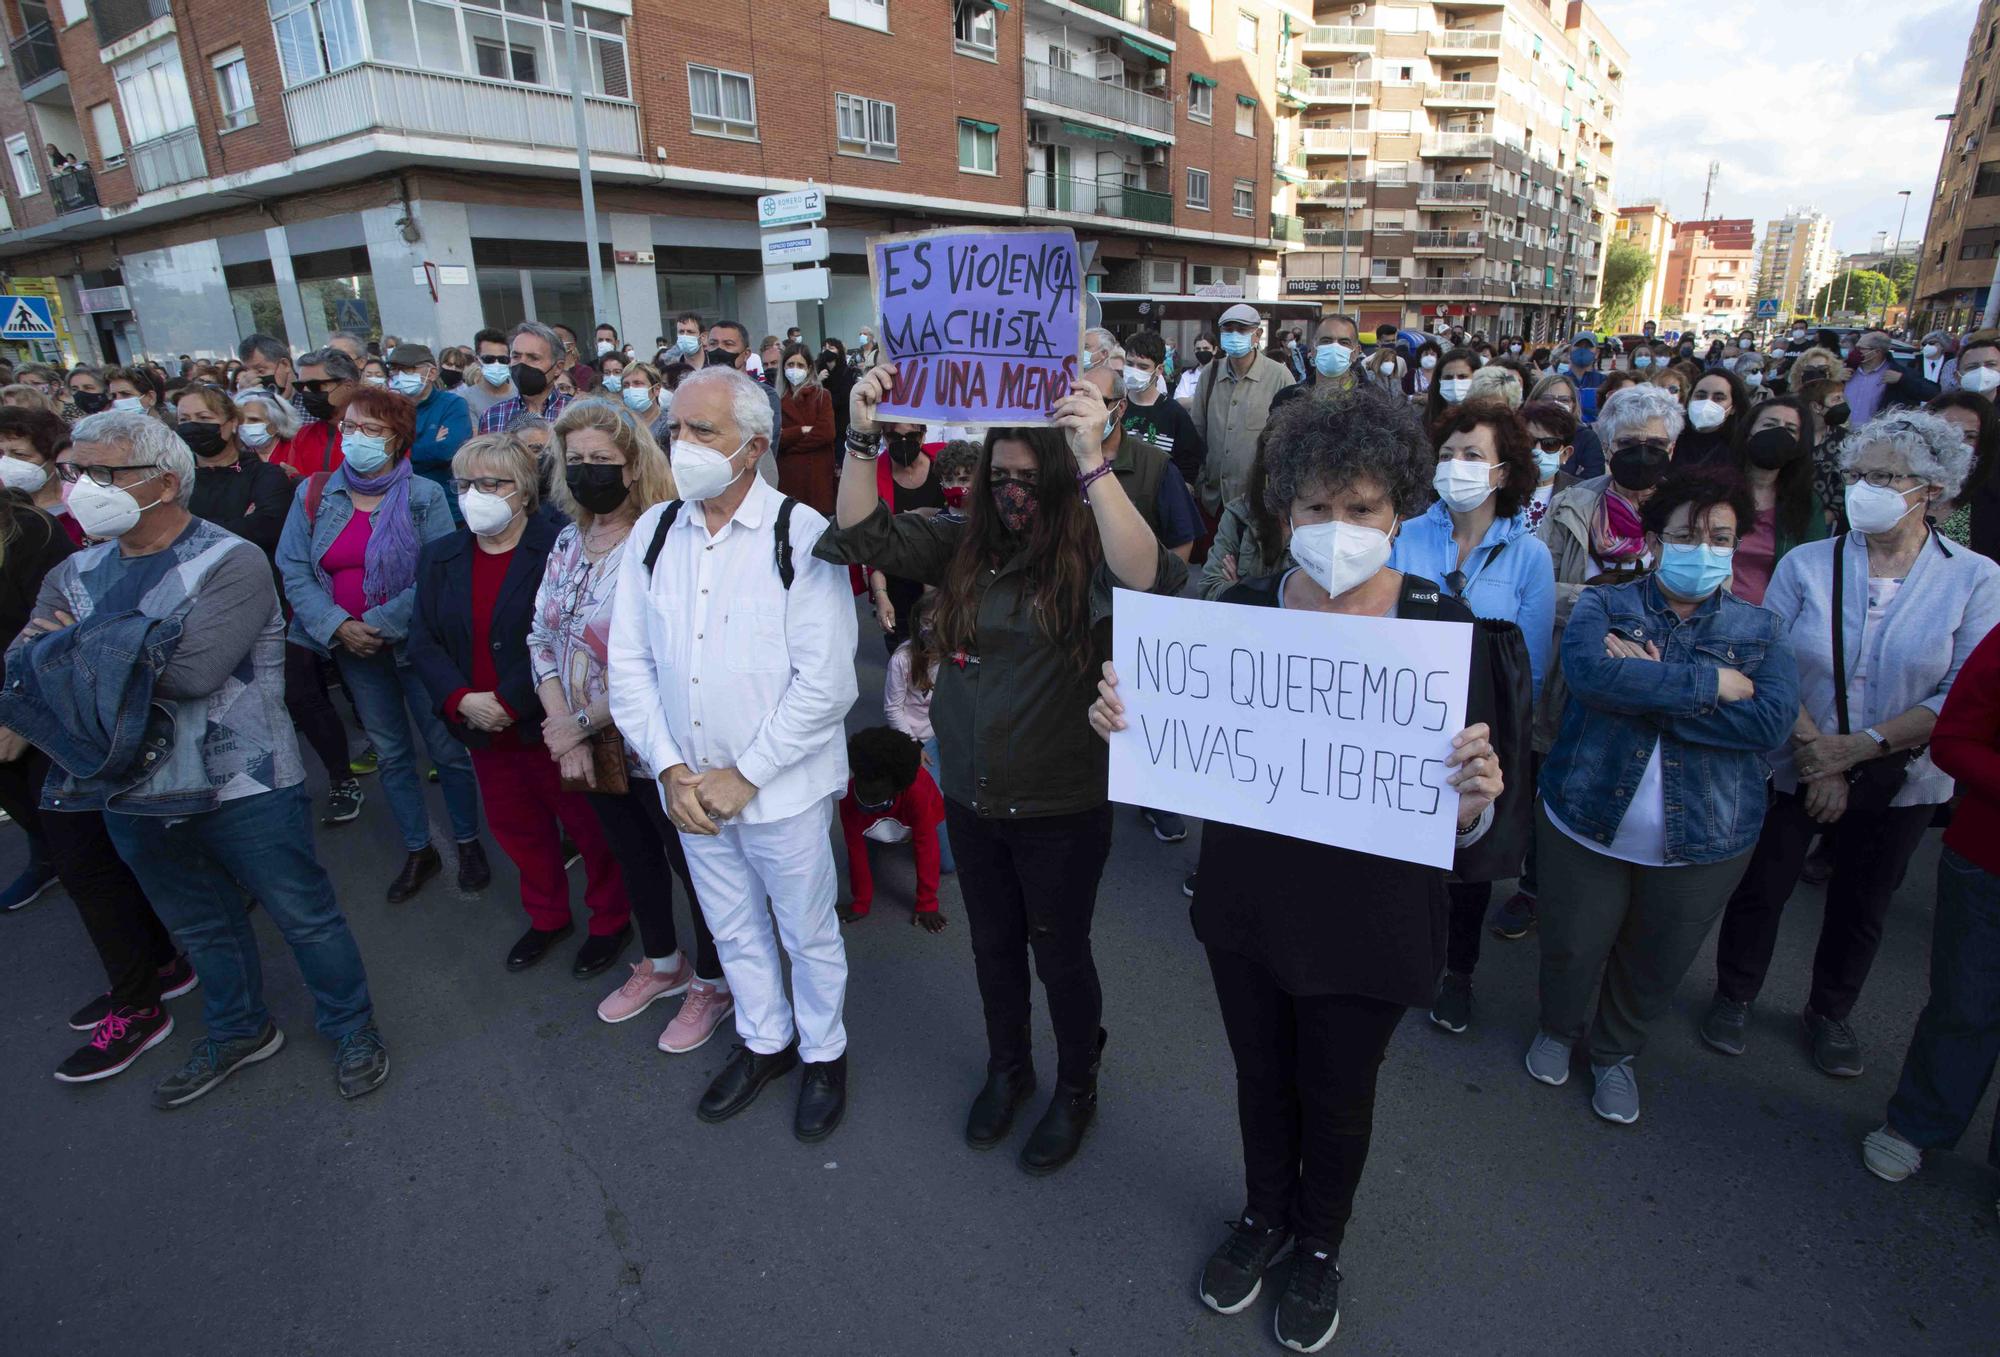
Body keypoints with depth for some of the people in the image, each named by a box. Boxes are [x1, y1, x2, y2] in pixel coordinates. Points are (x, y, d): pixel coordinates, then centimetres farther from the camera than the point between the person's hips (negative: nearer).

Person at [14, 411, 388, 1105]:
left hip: (243, 788, -6)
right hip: (133, 795, 6)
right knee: (201, 929, 23)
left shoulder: (231, 562, -14)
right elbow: (17, 679, -4)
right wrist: (129, 648, -22)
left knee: (304, 917, 8)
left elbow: (192, 665, -28)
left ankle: (351, 1028, 29)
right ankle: (238, 1030, 46)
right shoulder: (73, 575, 6)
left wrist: (80, 644, -13)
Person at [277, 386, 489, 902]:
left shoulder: (424, 496, -9)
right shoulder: (312, 494, 2)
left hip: (414, 642, -4)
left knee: (448, 749, 4)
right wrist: (338, 625, -15)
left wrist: (381, 624, -21)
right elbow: (293, 570, -2)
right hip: (350, 647, 4)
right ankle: (418, 850, 30)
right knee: (390, 753, 15)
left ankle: (468, 843, 24)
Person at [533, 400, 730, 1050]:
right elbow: (542, 638, 4)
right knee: (633, 856, 23)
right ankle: (662, 963, 47)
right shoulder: (568, 543, 4)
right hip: (592, 748, 7)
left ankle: (711, 983, 33)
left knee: (691, 864, 10)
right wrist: (566, 732, -8)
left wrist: (583, 722, -15)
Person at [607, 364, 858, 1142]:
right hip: (691, 788, 5)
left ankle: (823, 1054, 40)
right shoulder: (653, 532, 1)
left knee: (808, 931, 14)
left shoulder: (800, 535, -15)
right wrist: (671, 769, -7)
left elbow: (826, 682, -19)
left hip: (783, 786, -5)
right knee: (733, 929, 23)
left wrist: (744, 776, -15)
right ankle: (764, 1041, 47)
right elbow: (629, 662, 3)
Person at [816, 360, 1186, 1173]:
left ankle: (1076, 1090, 43)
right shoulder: (963, 548, -2)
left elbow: (1150, 578, -36)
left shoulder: (1089, 557, -15)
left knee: (1059, 955, 15)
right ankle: (1007, 1070, 50)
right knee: (993, 946, 23)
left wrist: (1093, 462, -45)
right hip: (971, 798, 5)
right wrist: (862, 438, -22)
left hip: (1062, 808, -4)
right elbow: (866, 534, -7)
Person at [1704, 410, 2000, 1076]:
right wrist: (1815, 754, -18)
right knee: (1760, 888, 11)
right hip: (1792, 768, 0)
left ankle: (1830, 1012, 42)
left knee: (1862, 903, 18)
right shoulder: (1805, 564, -8)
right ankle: (1734, 995, 35)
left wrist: (1857, 746, -21)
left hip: (1899, 782, 1)